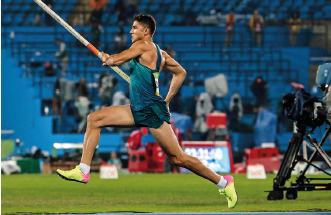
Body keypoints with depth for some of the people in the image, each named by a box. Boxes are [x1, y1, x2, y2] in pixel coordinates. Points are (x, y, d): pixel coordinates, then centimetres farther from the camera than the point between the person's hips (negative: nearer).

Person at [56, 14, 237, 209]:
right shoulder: (159, 53, 15)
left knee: (177, 158, -7)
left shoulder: (143, 45, -10)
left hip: (153, 111, -10)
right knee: (94, 119, 4)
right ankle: (83, 171, 2)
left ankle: (223, 182, 3)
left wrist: (106, 58, 5)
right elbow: (180, 73, 24)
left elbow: (116, 60, -18)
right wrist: (167, 100, 25)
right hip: (138, 110, 10)